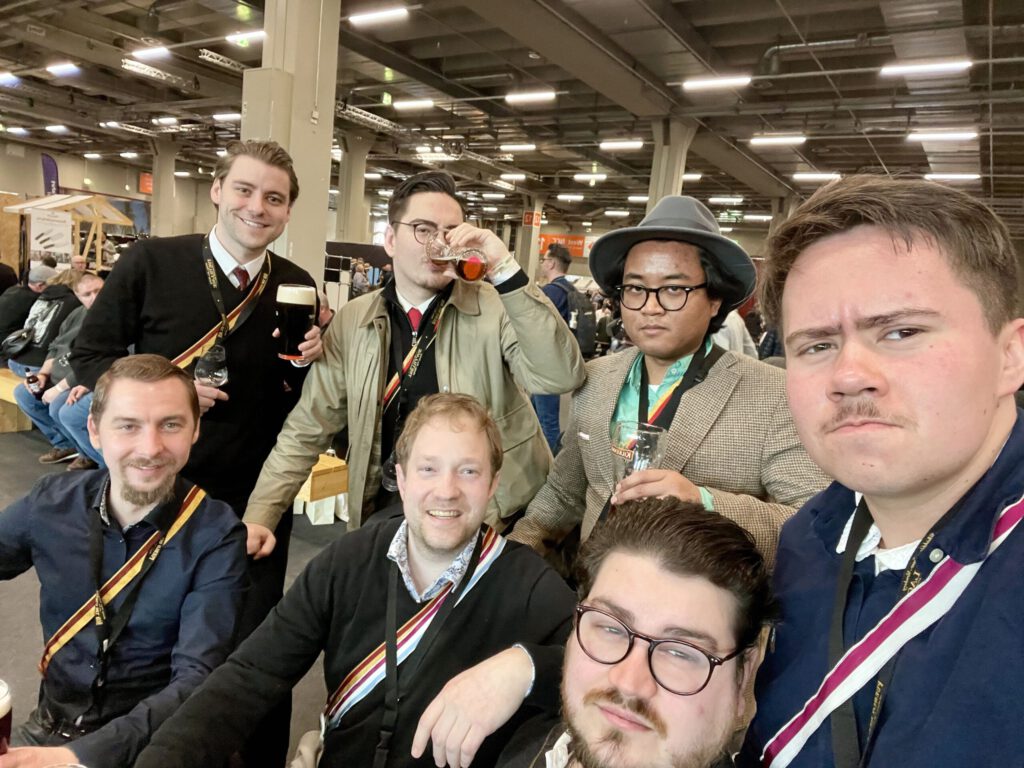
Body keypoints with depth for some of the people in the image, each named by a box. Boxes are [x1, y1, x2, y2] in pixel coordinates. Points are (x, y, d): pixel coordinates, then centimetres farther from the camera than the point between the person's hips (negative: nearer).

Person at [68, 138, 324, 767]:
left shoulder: (298, 287, -2)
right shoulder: (152, 262, -8)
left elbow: (303, 401, 4)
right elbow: (90, 354, -2)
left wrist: (308, 361, -18)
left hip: (256, 499, 1)